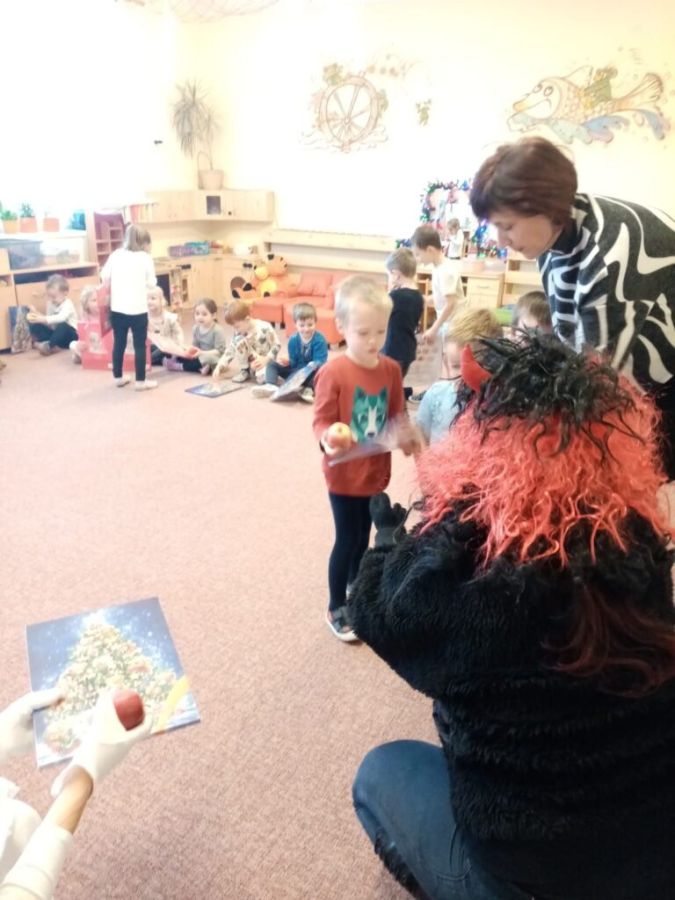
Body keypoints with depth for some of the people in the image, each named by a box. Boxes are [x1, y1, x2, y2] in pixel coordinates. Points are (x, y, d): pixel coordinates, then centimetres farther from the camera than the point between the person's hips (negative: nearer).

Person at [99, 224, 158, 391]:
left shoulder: (115, 255, 7)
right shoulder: (145, 257, -3)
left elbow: (104, 277, 4)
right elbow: (151, 283, -5)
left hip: (117, 308, 4)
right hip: (138, 309, -4)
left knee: (119, 343, 15)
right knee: (140, 345, 4)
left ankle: (118, 377, 25)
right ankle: (140, 381, 8)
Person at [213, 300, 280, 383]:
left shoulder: (264, 328, -21)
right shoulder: (239, 333, -6)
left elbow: (277, 345, -14)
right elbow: (230, 350, -2)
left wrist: (266, 359, -26)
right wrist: (219, 367, -12)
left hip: (264, 362, -6)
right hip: (250, 364, 6)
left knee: (263, 378, -40)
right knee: (239, 341, -23)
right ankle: (244, 371, -4)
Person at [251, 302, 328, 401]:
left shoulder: (320, 340, -16)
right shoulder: (293, 340, -2)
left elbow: (320, 362, -21)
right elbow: (293, 362, -2)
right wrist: (287, 362, -26)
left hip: (312, 373, -5)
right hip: (296, 370, 5)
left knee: (319, 368, -38)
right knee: (272, 364, -4)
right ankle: (271, 386, -29)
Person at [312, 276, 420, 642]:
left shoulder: (391, 369, -2)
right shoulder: (333, 372, -19)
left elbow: (397, 415, 5)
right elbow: (322, 420, -16)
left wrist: (406, 436, -15)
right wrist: (327, 439, -38)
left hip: (377, 471, 5)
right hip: (345, 474, -5)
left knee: (364, 536, 20)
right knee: (347, 539, 6)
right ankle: (336, 608, 26)